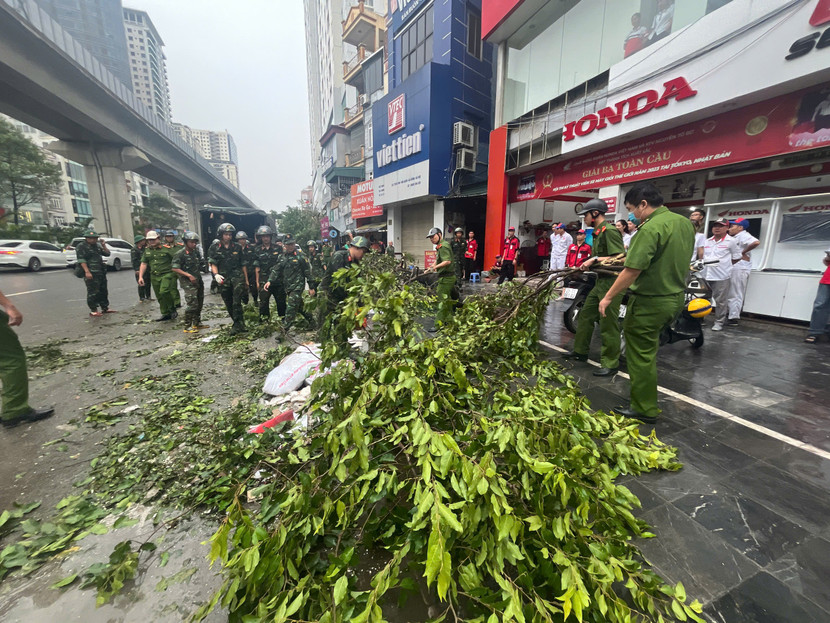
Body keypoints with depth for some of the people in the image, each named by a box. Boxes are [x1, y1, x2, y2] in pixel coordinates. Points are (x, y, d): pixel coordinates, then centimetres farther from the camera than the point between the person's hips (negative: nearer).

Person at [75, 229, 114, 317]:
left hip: (101, 272, 8)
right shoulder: (81, 246, -6)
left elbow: (107, 254, 21)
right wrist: (87, 272, -23)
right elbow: (81, 260, -14)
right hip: (91, 273, -8)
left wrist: (104, 246, 4)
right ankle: (93, 310, -1)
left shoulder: (97, 245, 16)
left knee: (103, 291, 13)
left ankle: (105, 308, 22)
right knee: (93, 292, -6)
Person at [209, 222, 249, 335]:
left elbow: (243, 264, 9)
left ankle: (237, 325, -12)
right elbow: (213, 264, 5)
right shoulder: (216, 249, 6)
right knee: (229, 305, 9)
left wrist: (246, 280, 9)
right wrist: (216, 274, -16)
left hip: (237, 277, -2)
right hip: (224, 280, 2)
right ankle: (239, 324, 22)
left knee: (236, 302, -18)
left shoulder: (237, 247, 6)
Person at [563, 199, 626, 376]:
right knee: (586, 314, 15)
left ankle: (611, 364, 6)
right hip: (601, 281, 10)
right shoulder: (598, 233, 16)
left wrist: (595, 259, -20)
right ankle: (580, 351, 29)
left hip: (612, 282, -10)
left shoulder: (610, 231, -14)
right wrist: (587, 265, 9)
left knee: (608, 323, -5)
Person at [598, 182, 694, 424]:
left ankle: (645, 410, 17)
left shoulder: (650, 228, -22)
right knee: (647, 349, 24)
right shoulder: (685, 223, 8)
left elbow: (632, 270, -27)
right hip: (675, 297, 10)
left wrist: (608, 297, -19)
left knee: (641, 354, 4)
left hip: (650, 301, -9)